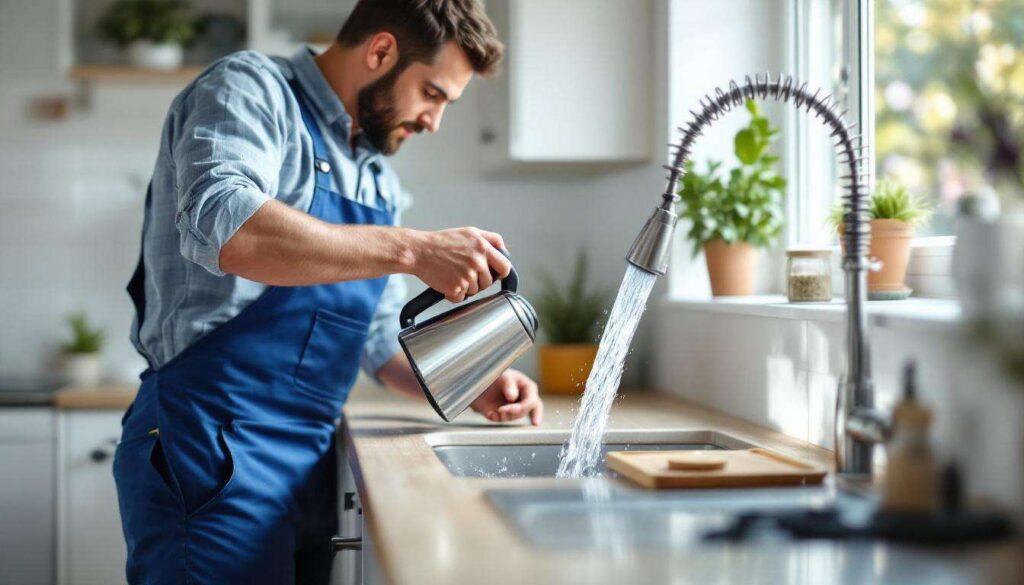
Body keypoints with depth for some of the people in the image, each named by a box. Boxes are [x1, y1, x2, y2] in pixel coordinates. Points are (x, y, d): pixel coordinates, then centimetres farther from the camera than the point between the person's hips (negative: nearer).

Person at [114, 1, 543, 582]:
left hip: (309, 462, 8)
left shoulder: (377, 180, 19)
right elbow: (219, 226, -27)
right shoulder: (251, 88, -5)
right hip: (214, 449, -8)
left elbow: (385, 337, 26)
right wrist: (412, 250, -28)